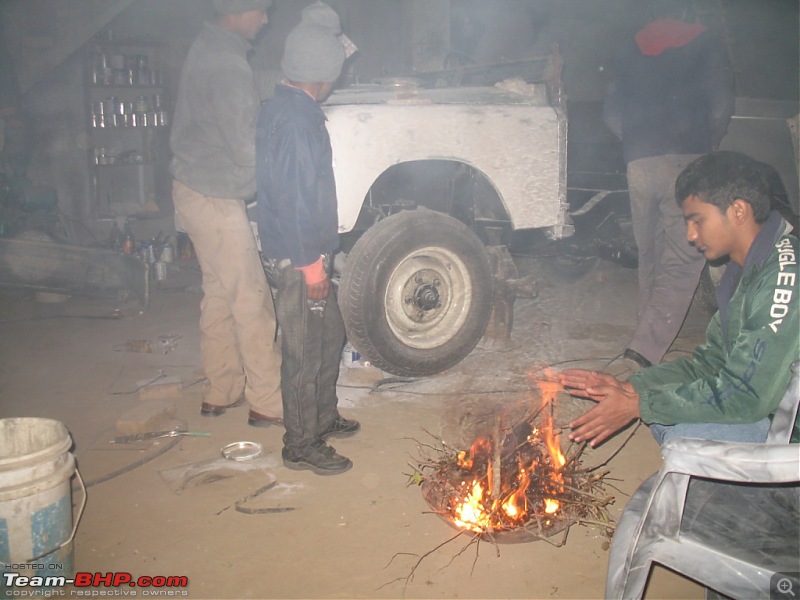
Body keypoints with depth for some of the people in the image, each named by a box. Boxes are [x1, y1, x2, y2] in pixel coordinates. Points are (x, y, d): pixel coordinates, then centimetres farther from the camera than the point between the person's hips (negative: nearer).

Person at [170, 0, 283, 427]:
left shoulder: (208, 48, 12)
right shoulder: (227, 64, -20)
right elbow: (244, 146, -21)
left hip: (194, 188, 10)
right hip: (215, 198, -10)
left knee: (220, 292, 16)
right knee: (251, 300, -3)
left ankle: (220, 392, 26)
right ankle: (268, 402, 7)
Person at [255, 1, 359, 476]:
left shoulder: (283, 108, 11)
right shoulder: (298, 119, -20)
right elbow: (297, 195, -24)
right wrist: (312, 262, -21)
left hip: (303, 250, 10)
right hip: (298, 257, -10)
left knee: (330, 334, 21)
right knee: (305, 352, 1)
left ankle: (323, 417, 37)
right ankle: (302, 446, 15)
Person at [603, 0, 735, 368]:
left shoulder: (629, 51, 15)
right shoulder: (703, 45, 5)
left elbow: (611, 113, 13)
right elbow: (722, 108, -1)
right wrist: (710, 144, 16)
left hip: (638, 163, 5)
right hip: (685, 159, -4)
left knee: (649, 255, 17)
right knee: (683, 260, -5)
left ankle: (649, 334, 25)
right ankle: (646, 348, -16)